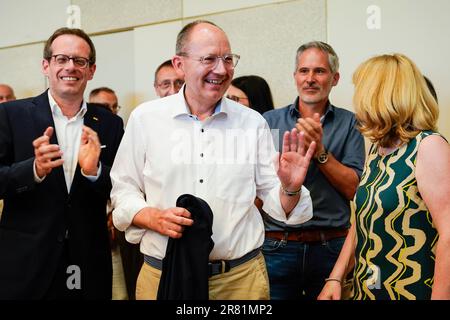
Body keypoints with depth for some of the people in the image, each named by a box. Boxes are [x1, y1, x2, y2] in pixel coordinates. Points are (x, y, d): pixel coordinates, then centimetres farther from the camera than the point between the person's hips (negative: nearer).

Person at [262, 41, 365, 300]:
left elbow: (353, 189, -5)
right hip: (278, 246, 0)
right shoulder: (269, 121, 3)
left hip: (331, 247, 0)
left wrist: (320, 151, -15)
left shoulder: (349, 123, 3)